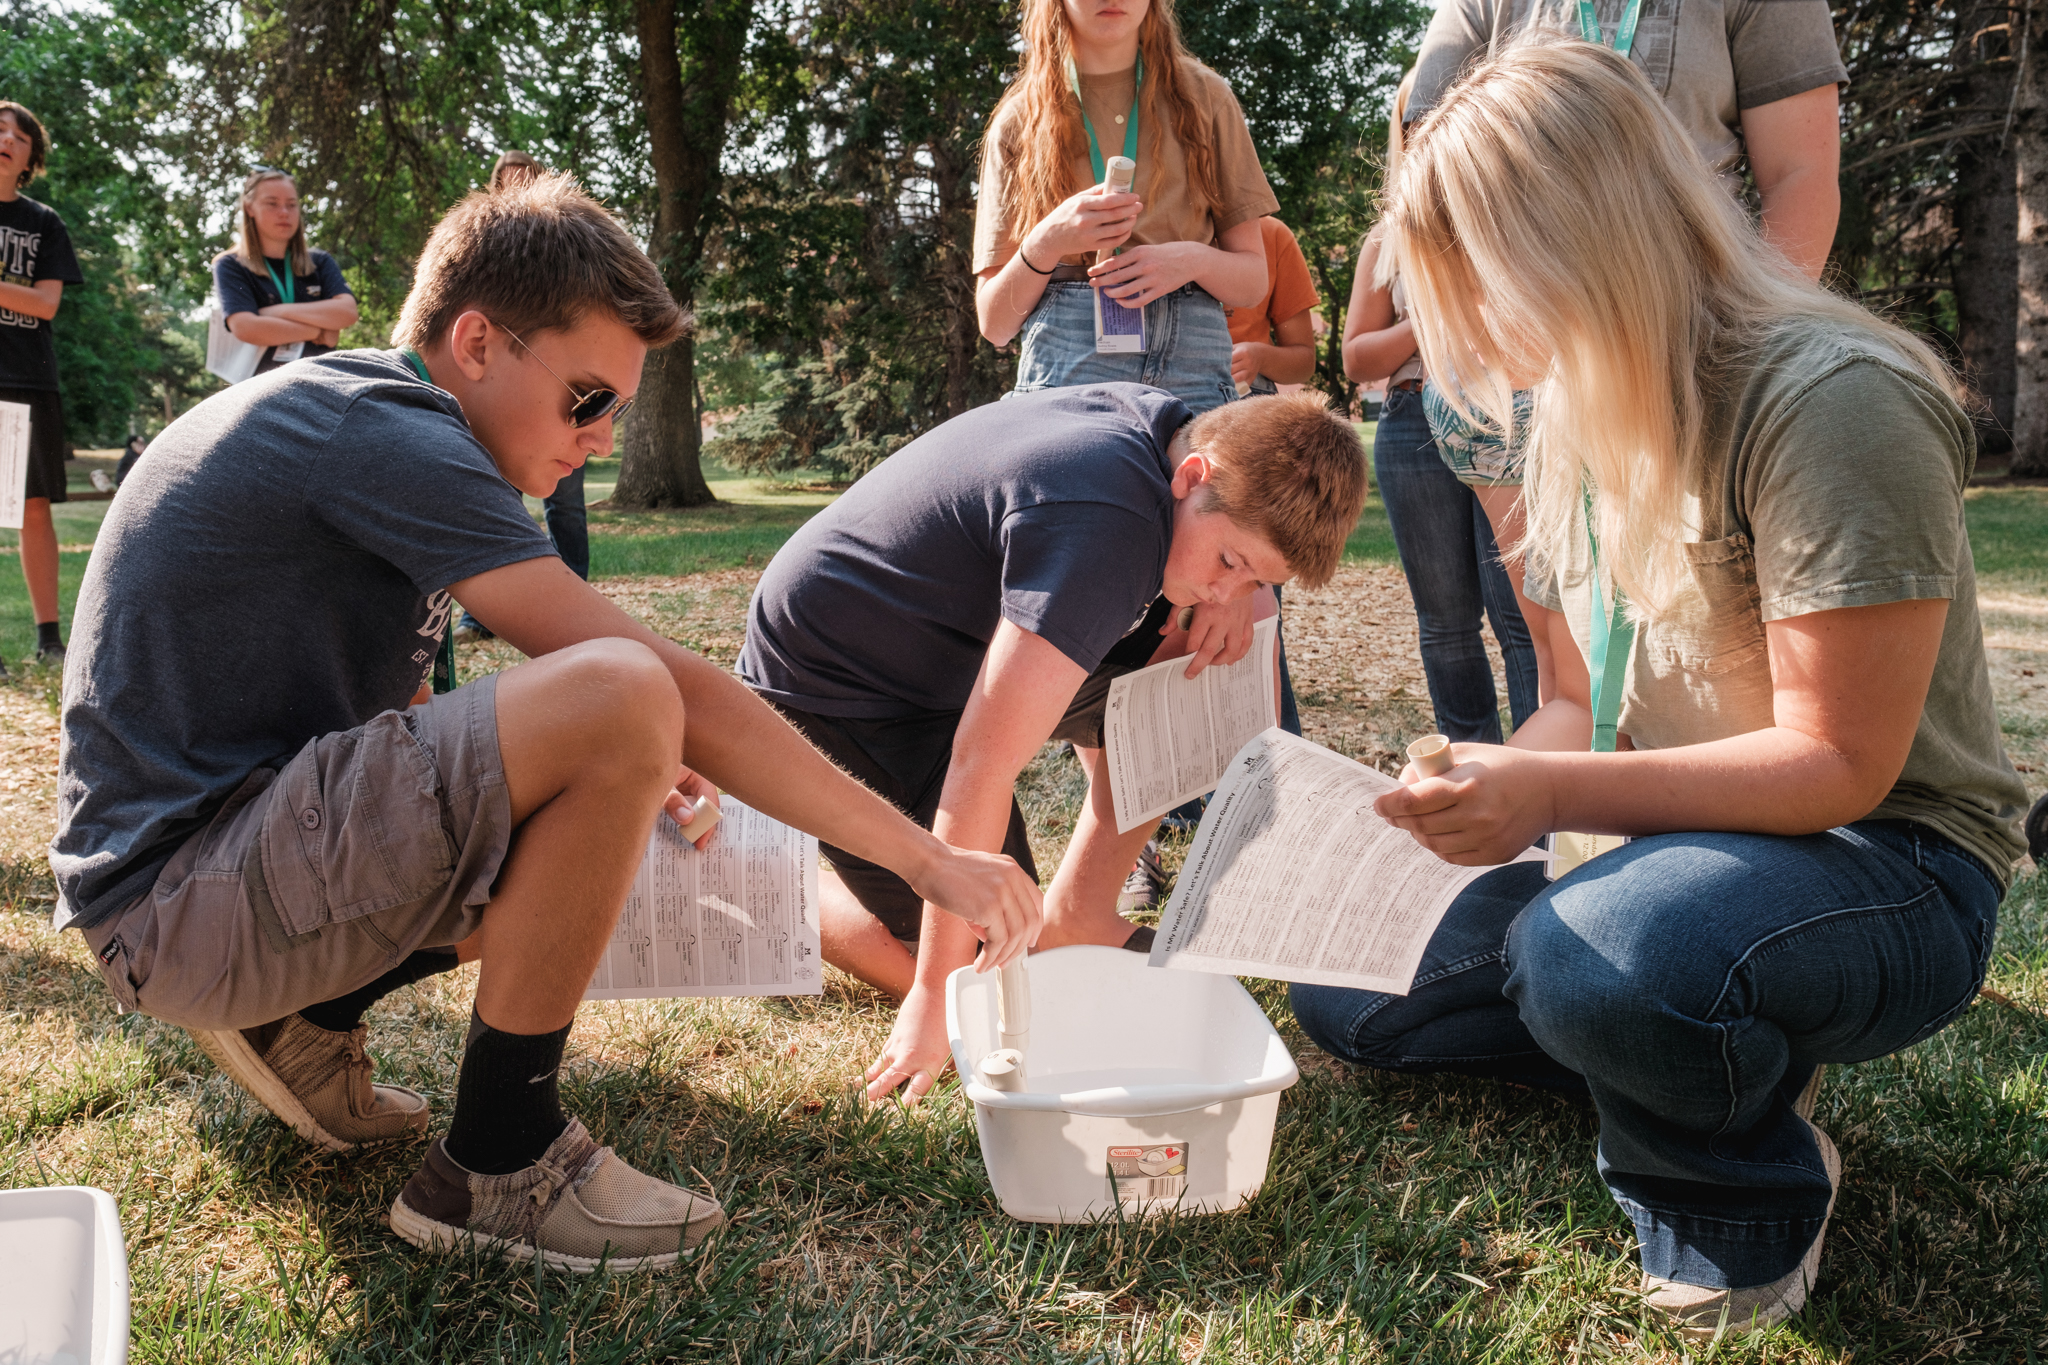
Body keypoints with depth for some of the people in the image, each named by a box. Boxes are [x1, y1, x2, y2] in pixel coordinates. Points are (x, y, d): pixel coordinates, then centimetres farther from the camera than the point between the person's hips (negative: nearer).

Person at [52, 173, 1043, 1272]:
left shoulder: (342, 420, 15)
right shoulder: (385, 428, -17)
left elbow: (381, 706, 21)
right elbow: (672, 687, -24)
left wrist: (619, 768, 6)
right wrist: (929, 860, -20)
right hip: (173, 897, -10)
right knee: (618, 701, -28)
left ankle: (302, 1023, 12)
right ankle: (498, 1166, -13)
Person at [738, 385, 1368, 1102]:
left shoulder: (1169, 426, -7)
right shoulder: (1102, 523, -34)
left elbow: (1241, 579, 14)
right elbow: (983, 765, -36)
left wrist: (1243, 598, -12)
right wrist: (938, 997, -32)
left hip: (943, 651, 9)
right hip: (829, 688, -9)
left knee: (1203, 677, -3)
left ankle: (1077, 914, 7)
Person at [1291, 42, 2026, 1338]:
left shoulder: (1828, 401, -22)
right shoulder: (1581, 418, 5)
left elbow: (1838, 765, -24)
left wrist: (1554, 796, -34)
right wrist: (1483, 800, -9)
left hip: (1885, 867, -8)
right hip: (1675, 849, 9)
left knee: (1597, 954, -40)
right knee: (1347, 977, 7)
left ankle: (1753, 1207, -7)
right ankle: (1728, 1065, 8)